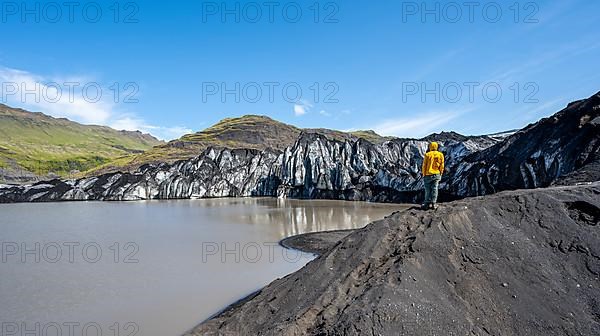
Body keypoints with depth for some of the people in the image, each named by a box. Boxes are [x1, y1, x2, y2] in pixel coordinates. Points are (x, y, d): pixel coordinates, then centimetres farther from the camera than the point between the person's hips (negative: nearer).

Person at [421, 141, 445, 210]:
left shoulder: (427, 155, -6)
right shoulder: (440, 155, 1)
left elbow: (424, 166, -5)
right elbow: (442, 166, 3)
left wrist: (424, 175, 4)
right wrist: (440, 175, 13)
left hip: (428, 175, -2)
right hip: (437, 175, 2)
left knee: (428, 190, 5)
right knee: (434, 189, 4)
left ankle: (428, 203, 6)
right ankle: (433, 204, 3)